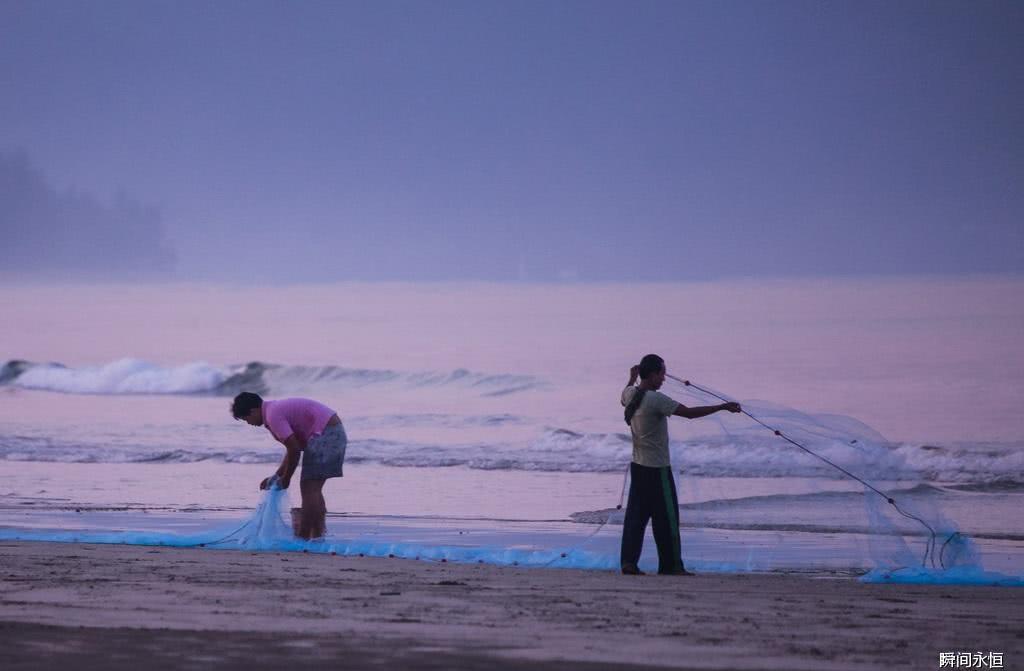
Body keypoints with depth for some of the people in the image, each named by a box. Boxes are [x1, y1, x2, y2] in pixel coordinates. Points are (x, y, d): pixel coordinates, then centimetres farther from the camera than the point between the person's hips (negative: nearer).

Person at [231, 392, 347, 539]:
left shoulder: (273, 415, -14)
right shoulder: (275, 409, 18)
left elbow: (294, 450, -16)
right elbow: (293, 449, 23)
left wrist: (285, 479, -4)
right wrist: (275, 477, 22)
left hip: (324, 434, -10)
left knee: (309, 488, -7)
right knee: (313, 489, 14)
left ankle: (303, 538, -7)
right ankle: (317, 536, 15)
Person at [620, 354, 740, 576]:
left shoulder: (630, 394, 3)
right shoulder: (656, 400, -21)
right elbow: (689, 413, -22)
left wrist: (632, 378, 47)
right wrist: (723, 407, -17)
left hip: (637, 465, 8)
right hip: (657, 469, -8)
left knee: (636, 515, 9)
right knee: (666, 518, 0)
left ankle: (628, 561, 5)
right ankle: (672, 566, 5)